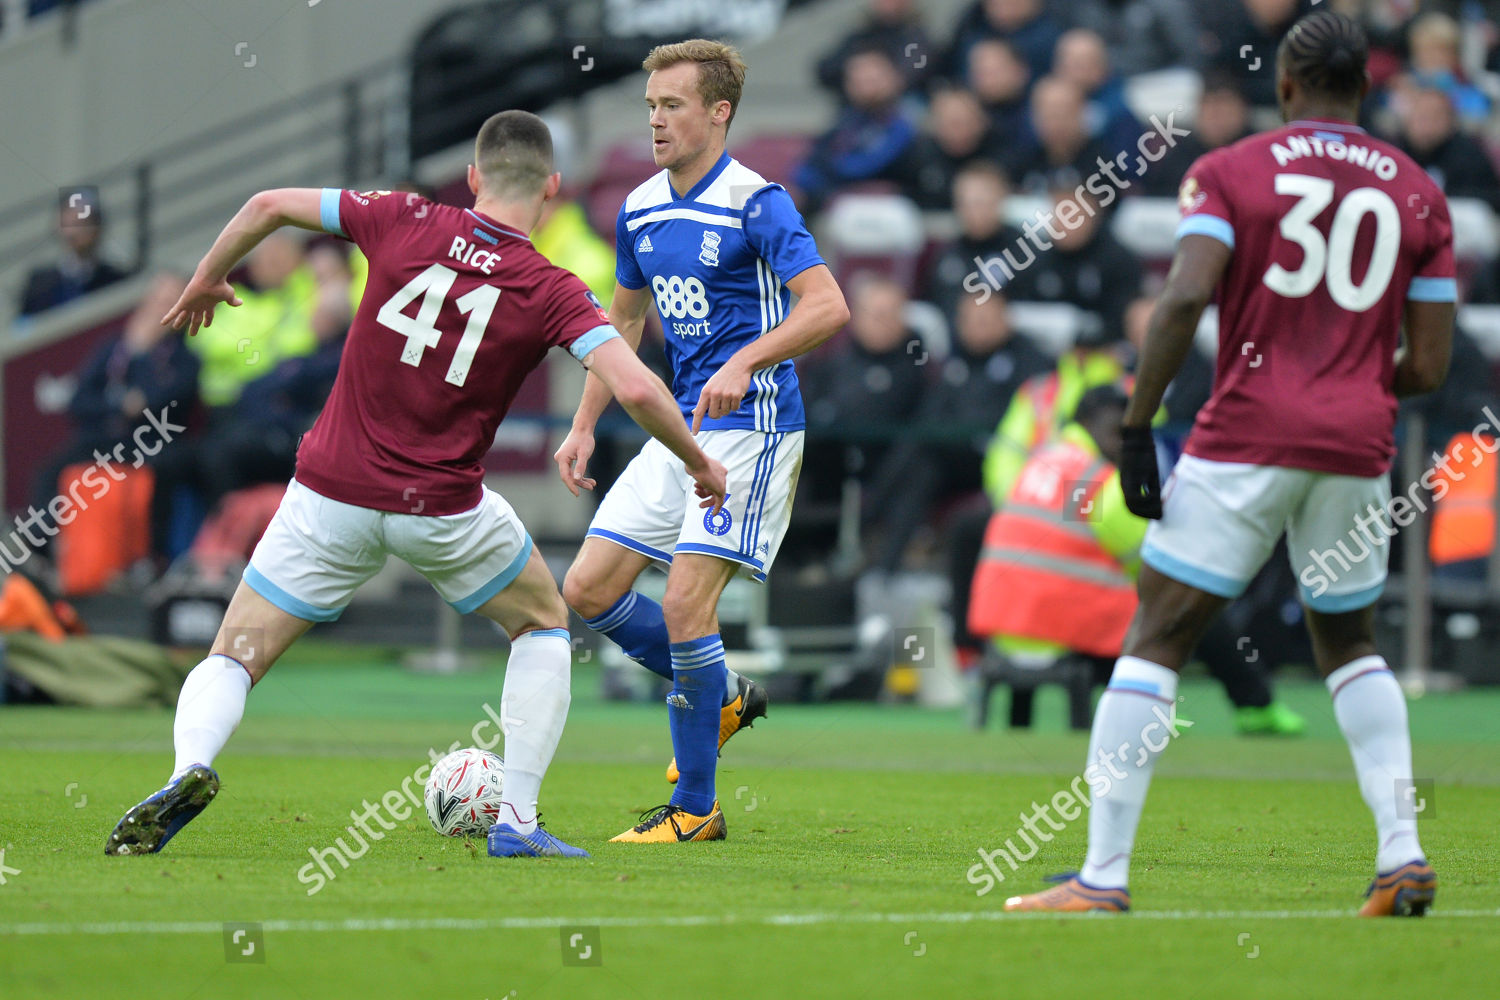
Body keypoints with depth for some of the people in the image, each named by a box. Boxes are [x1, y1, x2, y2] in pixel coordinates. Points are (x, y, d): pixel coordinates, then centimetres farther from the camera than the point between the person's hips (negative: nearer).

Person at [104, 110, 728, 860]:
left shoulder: (407, 225, -3)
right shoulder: (552, 294, -7)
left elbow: (269, 205, 3)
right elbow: (636, 388, -18)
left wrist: (207, 279, 20)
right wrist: (697, 461, 0)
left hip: (332, 493, 1)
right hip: (442, 509, -1)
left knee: (234, 658, 10)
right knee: (543, 624, 26)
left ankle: (190, 767, -23)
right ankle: (516, 820, 14)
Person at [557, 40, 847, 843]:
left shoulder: (756, 204, -13)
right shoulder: (640, 211, 10)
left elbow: (828, 306, -21)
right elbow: (623, 320, 23)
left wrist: (743, 364, -33)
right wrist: (584, 427, 16)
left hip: (749, 430, -8)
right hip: (678, 429, 8)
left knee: (685, 602, -14)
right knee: (588, 589, 3)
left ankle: (694, 809, -3)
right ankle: (721, 698, 24)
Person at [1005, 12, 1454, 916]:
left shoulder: (1230, 172, 1)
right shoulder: (1418, 194, 8)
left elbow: (1185, 299, -14)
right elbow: (1429, 366, 6)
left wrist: (1137, 426, -9)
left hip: (1248, 435, -3)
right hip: (1359, 445, 3)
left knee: (1155, 640, 1)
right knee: (1350, 645, 23)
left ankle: (1104, 875, -6)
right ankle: (1404, 856, 10)